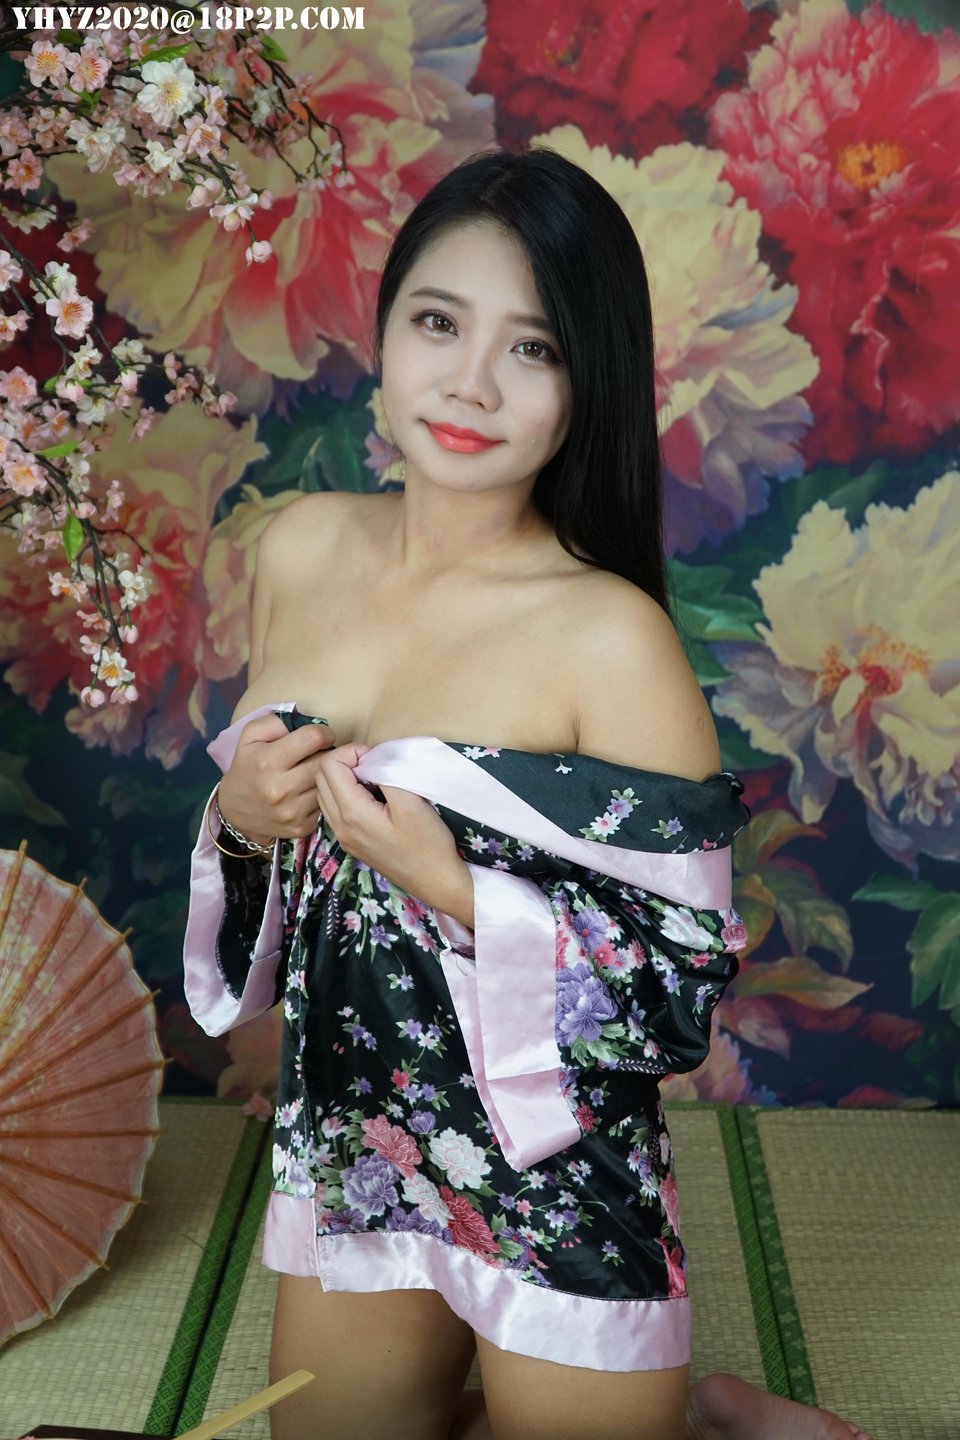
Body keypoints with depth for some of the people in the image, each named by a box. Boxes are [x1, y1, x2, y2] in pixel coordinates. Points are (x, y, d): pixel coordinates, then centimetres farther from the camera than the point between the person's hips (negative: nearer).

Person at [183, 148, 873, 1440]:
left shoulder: (611, 637, -22)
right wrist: (243, 817, -12)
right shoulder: (303, 548, -4)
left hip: (558, 1191, -6)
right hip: (343, 1146, 6)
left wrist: (455, 890, -28)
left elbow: (686, 992, -17)